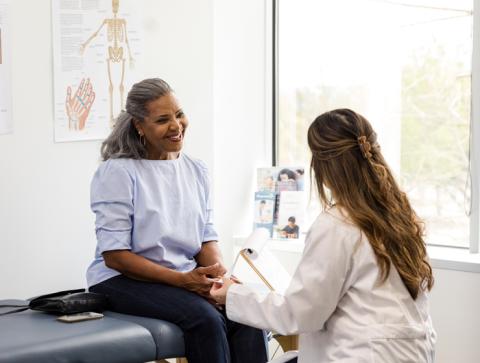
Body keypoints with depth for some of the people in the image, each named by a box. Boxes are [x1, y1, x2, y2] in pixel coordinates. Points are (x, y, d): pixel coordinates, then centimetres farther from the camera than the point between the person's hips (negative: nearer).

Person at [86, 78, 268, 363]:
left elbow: (207, 238, 11)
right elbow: (115, 255, -12)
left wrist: (219, 272, -12)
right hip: (125, 280, -5)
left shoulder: (196, 170, 11)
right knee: (205, 318, -31)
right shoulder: (117, 172, -8)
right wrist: (183, 280, -20)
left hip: (188, 277, 5)